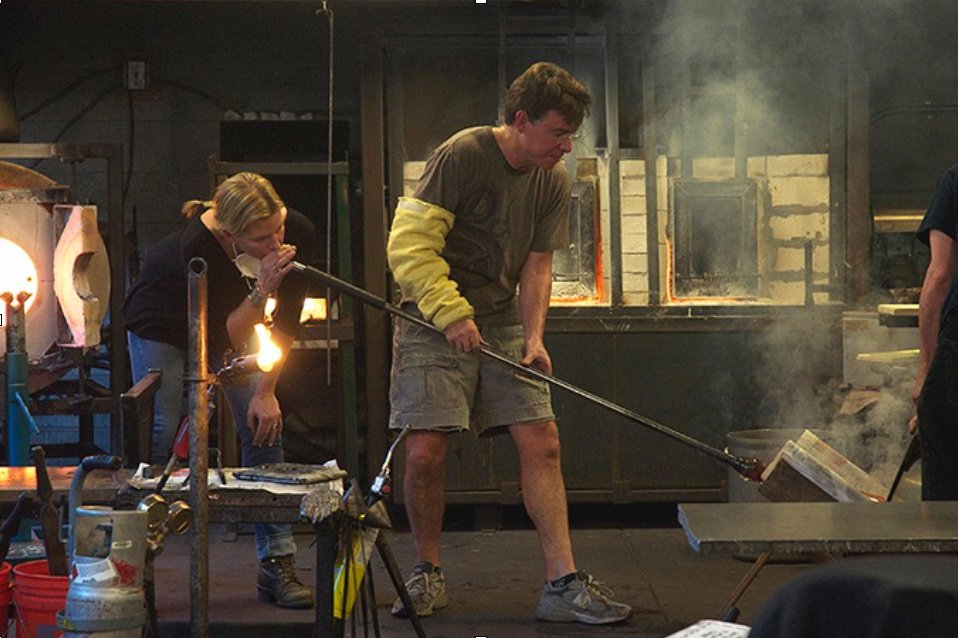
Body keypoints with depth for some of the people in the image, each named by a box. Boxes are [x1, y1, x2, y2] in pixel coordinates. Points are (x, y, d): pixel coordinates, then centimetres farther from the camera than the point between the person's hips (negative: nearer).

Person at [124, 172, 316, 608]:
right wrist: (263, 289, -49)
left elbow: (287, 321, -14)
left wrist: (266, 390, -15)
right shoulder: (196, 247, -40)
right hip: (162, 324, -4)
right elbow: (226, 337, -35)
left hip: (230, 316, 4)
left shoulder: (298, 234, -28)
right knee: (160, 435, -11)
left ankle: (277, 564, -5)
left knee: (264, 428, -8)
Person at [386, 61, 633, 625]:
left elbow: (537, 267, 6)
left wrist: (533, 337, -9)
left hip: (503, 323, 5)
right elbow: (409, 245, -16)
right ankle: (428, 572, 12)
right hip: (433, 322, -5)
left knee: (542, 442, -6)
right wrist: (451, 314, -23)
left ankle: (564, 583, -4)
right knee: (425, 452, -11)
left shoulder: (555, 182, 4)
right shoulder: (463, 155, -15)